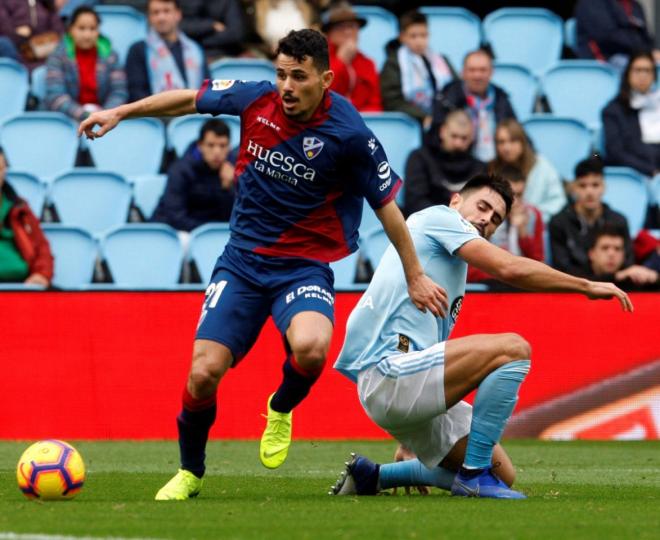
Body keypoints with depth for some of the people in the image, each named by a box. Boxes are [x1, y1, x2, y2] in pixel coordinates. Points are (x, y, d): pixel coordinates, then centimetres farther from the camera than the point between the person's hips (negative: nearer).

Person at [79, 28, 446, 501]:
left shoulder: (349, 134, -15)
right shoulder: (256, 99, -6)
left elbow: (387, 205, -4)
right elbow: (190, 100, 12)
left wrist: (415, 277, 3)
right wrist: (120, 112, 13)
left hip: (306, 265, -3)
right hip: (242, 261, 3)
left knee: (310, 348, -34)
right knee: (204, 372, -10)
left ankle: (282, 409, 3)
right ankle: (189, 473, 17)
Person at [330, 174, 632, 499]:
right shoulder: (439, 217, 1)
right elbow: (509, 268, -13)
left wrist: (408, 444, 26)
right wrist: (587, 286, -5)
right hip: (387, 371, -10)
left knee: (502, 474, 7)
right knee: (513, 349, -21)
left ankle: (372, 476, 15)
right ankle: (474, 474, -17)